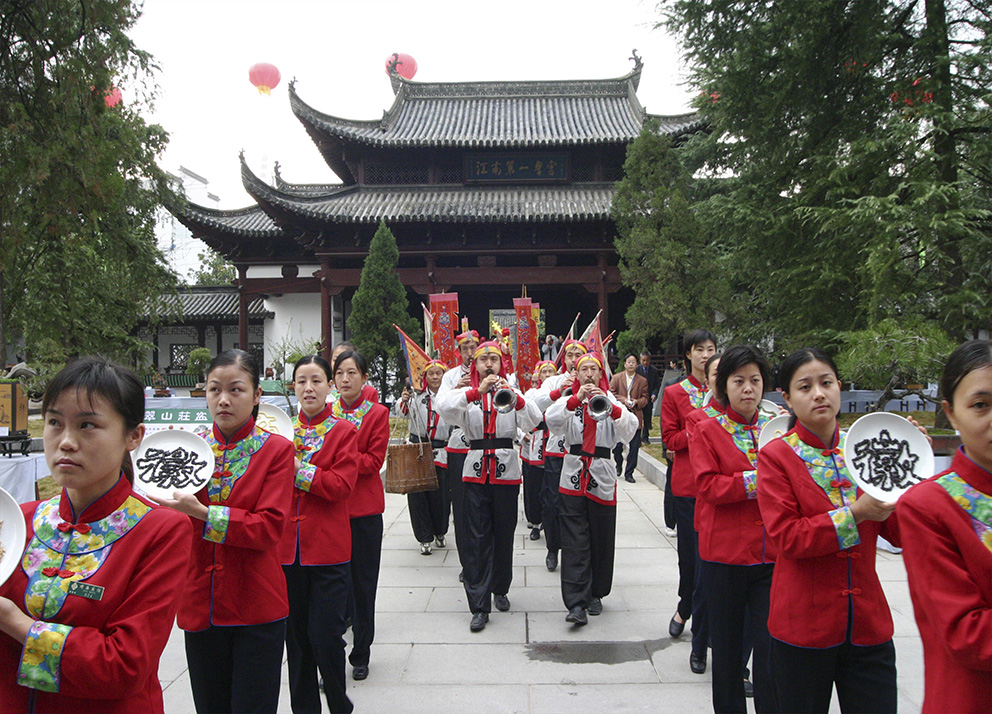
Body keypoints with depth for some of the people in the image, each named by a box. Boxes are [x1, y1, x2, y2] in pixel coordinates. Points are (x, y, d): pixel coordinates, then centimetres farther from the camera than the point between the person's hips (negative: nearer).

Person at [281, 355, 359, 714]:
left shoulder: (343, 431, -2)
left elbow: (342, 485, -13)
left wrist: (297, 468, -17)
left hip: (328, 550, -3)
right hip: (287, 548, 4)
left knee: (325, 636, -3)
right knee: (296, 636, 13)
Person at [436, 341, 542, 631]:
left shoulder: (511, 391, 7)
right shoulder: (467, 393, 7)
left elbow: (532, 421, -11)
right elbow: (443, 407, -15)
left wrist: (514, 397, -30)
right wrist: (476, 392, -27)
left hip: (506, 470, 1)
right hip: (476, 471, 0)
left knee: (504, 534, 10)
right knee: (477, 538, -2)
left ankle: (500, 589, 31)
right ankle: (479, 605, 2)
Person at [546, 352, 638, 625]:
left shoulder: (611, 400, 7)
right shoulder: (569, 401, 7)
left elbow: (629, 430, -12)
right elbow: (552, 421, -14)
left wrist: (610, 406, -29)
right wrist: (577, 399, -26)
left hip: (602, 478, 1)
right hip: (573, 477, -1)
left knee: (601, 540, 9)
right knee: (575, 542, -5)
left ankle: (595, 593, 26)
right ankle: (577, 603, -5)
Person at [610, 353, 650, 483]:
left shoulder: (642, 381, 8)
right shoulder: (616, 378, 7)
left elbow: (645, 398, 7)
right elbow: (611, 394, 2)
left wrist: (637, 402, -13)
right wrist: (623, 400, -13)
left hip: (635, 417, 0)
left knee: (634, 447, -2)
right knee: (617, 445, 4)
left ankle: (629, 473, 8)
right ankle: (619, 465, 32)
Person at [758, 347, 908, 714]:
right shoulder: (776, 455, -6)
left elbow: (899, 535, 5)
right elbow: (785, 536, -16)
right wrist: (855, 513, -22)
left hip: (868, 624, 3)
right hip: (803, 625, -3)